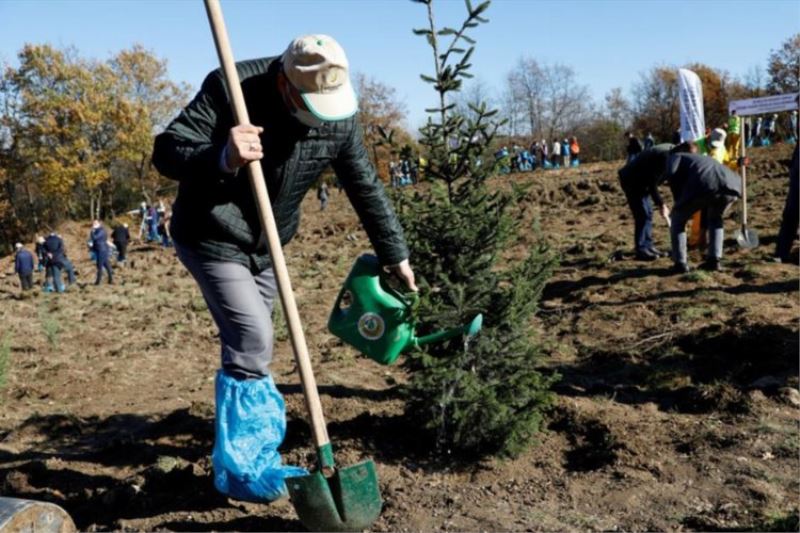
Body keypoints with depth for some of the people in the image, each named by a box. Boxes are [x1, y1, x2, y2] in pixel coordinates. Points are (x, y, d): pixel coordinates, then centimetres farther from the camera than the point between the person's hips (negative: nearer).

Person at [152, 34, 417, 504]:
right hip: (212, 238, -5)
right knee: (251, 341, -13)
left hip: (265, 245, 6)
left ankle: (258, 457, 27)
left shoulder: (339, 116, -10)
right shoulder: (230, 88, -24)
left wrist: (396, 255, 7)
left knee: (249, 347, 13)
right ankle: (239, 468, 3)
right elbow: (166, 151, -22)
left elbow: (367, 188, 1)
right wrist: (222, 158, -42)